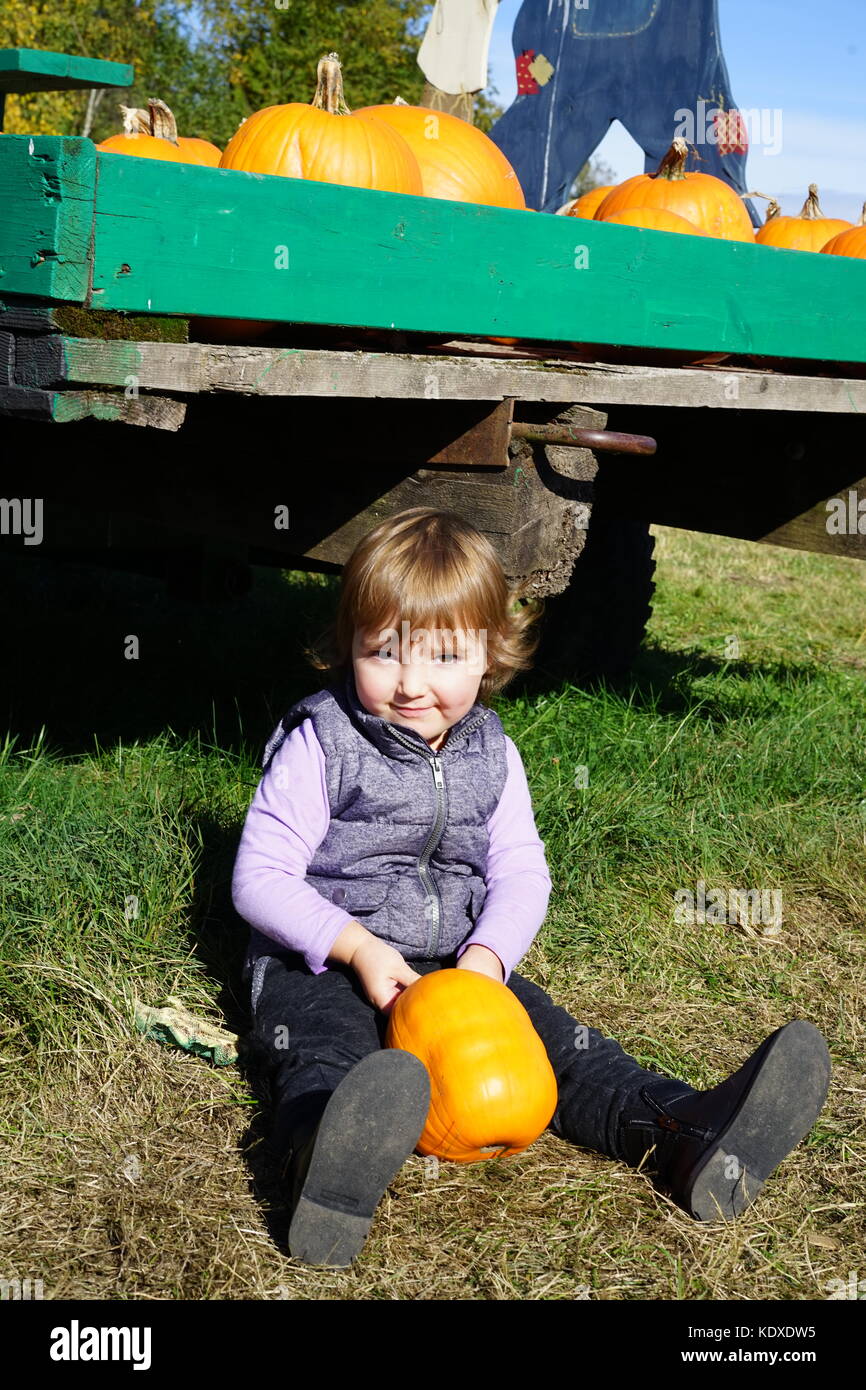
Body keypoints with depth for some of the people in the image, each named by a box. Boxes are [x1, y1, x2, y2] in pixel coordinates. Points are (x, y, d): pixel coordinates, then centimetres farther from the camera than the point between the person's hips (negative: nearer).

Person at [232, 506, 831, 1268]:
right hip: (327, 963, -5)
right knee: (324, 1059, -37)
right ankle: (330, 1175, -69)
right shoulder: (319, 746, -8)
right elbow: (260, 876, -11)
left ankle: (692, 1134, -33)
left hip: (455, 963, 6)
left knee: (558, 1039, -15)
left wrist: (487, 956, -17)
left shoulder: (492, 755, 6)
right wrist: (357, 947, -23)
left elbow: (521, 874, 4)